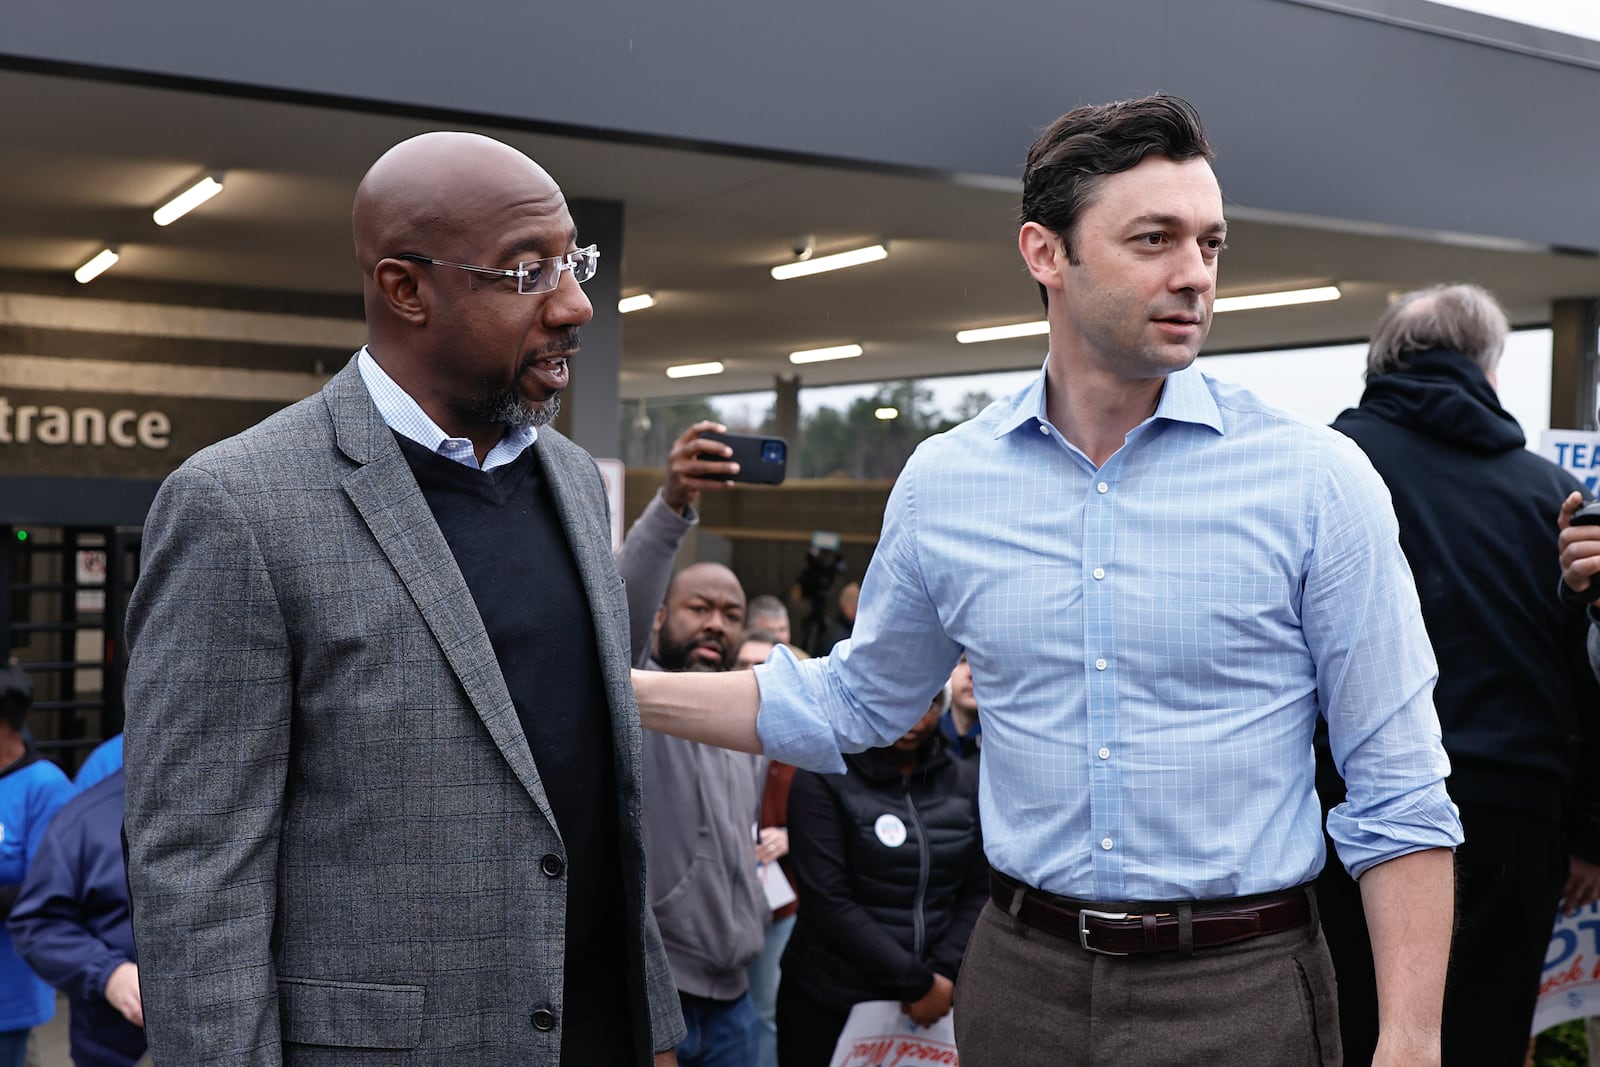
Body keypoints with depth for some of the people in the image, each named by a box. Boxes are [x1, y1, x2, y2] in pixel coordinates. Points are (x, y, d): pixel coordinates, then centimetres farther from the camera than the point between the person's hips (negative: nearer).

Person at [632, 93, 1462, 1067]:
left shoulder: (1316, 479, -9)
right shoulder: (943, 482, -1)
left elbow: (1400, 792, -6)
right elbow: (856, 701, 13)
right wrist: (616, 690, 8)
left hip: (1242, 988, -2)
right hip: (1023, 981, 3)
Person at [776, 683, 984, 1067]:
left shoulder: (965, 781, 7)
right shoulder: (823, 780, -7)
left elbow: (978, 892, 6)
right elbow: (827, 902, -13)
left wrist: (944, 972, -9)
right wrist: (915, 982, -14)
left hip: (936, 1002, 3)